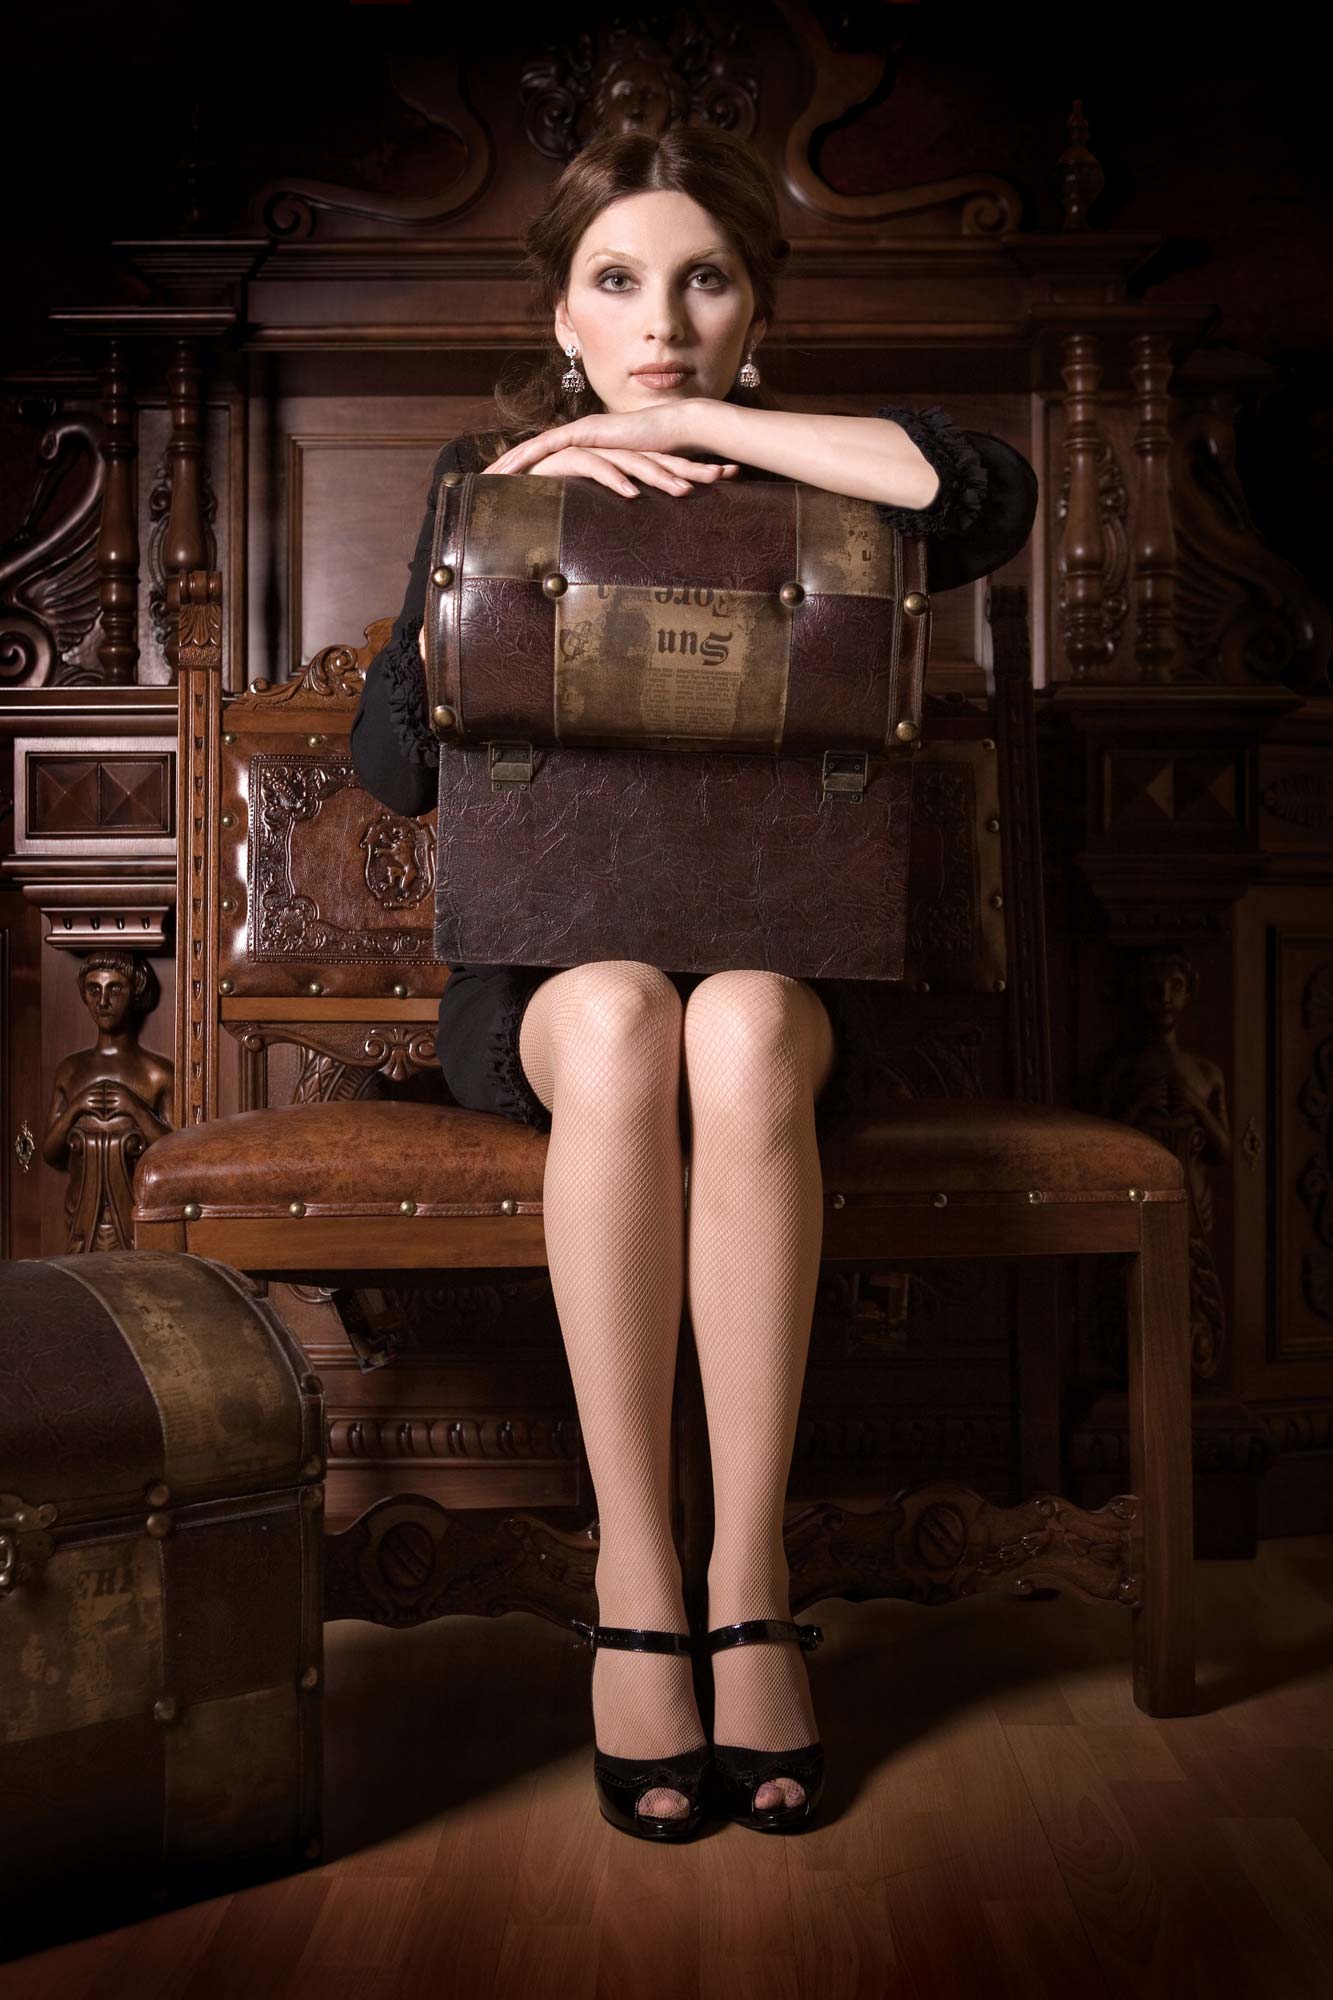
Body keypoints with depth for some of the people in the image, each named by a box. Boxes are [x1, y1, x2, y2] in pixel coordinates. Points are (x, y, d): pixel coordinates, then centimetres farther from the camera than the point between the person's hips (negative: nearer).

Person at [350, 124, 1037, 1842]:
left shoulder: (803, 492, 6)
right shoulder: (491, 474, 8)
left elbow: (995, 495, -18)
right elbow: (392, 763, -3)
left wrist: (700, 423, -15)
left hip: (769, 956, 0)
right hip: (541, 966, 0)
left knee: (739, 1025, -35)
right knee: (622, 1015, -35)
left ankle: (751, 1581, -29)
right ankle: (633, 1586, -30)